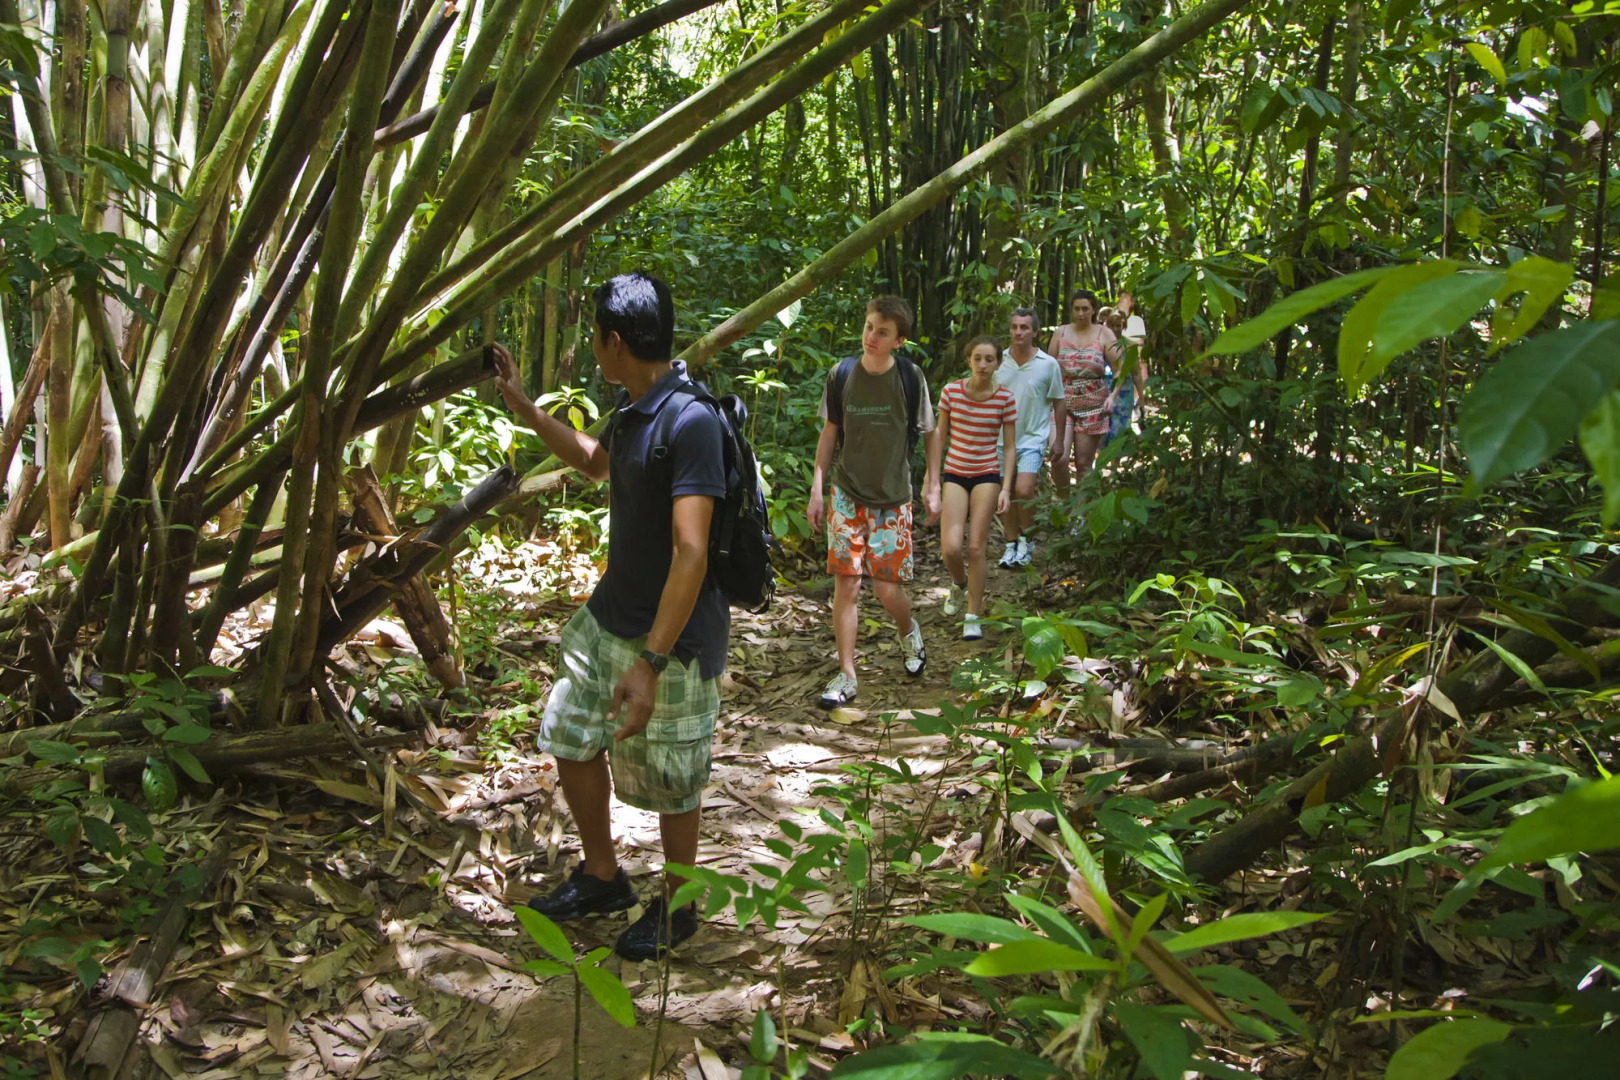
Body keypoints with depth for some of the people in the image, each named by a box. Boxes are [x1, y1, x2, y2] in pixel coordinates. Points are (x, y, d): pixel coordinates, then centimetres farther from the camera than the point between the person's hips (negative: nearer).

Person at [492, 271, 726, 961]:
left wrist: (650, 661, -32)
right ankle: (602, 878, 39)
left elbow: (691, 553, -30)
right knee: (571, 738, 18)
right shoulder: (630, 408, 4)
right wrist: (522, 406, 26)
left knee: (669, 781, 7)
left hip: (671, 634, -9)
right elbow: (595, 463, 28)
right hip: (609, 615, 9)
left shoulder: (690, 421, -25)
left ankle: (676, 908, 32)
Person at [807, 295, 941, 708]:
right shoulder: (841, 375, -4)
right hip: (847, 496, 1)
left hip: (893, 499, -1)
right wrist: (817, 490, 4)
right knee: (846, 583, -3)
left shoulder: (910, 378, -7)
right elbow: (830, 433, 6)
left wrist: (932, 487, 4)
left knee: (888, 588, -1)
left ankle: (908, 632, 34)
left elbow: (930, 433, 5)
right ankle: (846, 676, 8)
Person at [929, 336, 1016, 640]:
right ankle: (960, 584, 22)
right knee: (950, 548, -13)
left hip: (987, 474, 0)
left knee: (976, 547, -4)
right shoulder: (951, 391, -5)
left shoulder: (1005, 398, -5)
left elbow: (1009, 446, 1)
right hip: (955, 474, 1)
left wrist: (1005, 488, -6)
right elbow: (939, 437, 3)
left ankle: (973, 617, 9)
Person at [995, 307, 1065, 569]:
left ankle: (1026, 539, 5)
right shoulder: (999, 361, 1)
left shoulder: (1048, 364, -5)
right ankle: (1011, 543, 24)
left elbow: (1058, 403, 3)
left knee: (1024, 491, -18)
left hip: (1032, 438, -3)